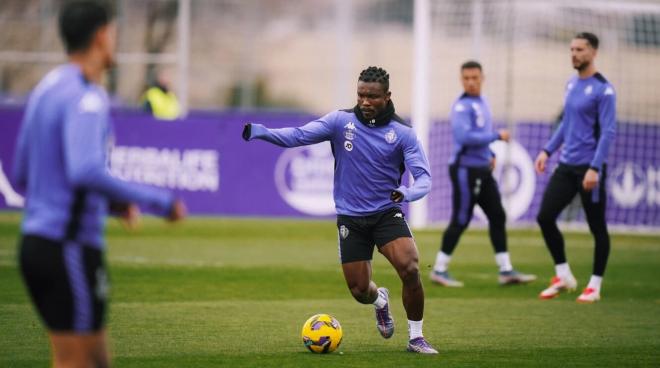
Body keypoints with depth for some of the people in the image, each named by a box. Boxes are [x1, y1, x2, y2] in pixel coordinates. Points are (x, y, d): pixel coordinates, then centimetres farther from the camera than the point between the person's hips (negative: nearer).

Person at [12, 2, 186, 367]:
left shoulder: (46, 89, 15)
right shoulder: (86, 97, -15)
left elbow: (22, 175, 21)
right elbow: (85, 172, -30)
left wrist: (112, 202, 21)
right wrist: (159, 201, -21)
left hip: (36, 240, 9)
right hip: (70, 249, -9)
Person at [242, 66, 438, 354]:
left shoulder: (402, 133, -6)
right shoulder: (341, 121, -4)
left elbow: (423, 176, -10)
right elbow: (299, 136, -14)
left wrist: (408, 193, -33)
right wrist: (260, 132, -31)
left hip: (387, 213, -1)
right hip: (350, 218, 1)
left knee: (410, 269, -24)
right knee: (359, 291, 2)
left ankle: (416, 338, -4)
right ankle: (380, 300, 42)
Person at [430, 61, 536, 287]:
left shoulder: (482, 103, 13)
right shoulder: (462, 106, -14)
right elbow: (463, 137, -25)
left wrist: (490, 154, 12)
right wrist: (497, 136, -20)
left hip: (482, 170, 9)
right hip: (465, 169, -9)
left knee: (498, 217, 7)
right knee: (460, 221, -4)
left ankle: (506, 271, 11)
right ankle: (439, 270, 5)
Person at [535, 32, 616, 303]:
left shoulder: (603, 89, -11)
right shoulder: (572, 85, 12)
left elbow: (608, 132, -15)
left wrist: (594, 168, -21)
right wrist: (547, 151, 16)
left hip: (589, 168, -7)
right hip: (566, 166, 7)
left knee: (597, 227, 2)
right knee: (545, 217, 0)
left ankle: (595, 286, 12)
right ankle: (563, 277, 12)